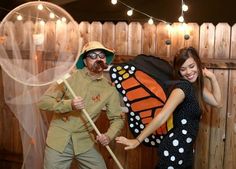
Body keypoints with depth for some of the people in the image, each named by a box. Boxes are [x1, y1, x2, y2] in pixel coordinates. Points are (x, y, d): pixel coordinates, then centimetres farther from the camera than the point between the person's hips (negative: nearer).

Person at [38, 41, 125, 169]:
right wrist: (69, 104, -27)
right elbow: (43, 102, -11)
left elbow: (117, 118, 4)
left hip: (84, 142, 2)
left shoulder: (109, 89, -2)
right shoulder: (70, 77, -9)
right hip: (58, 140, -2)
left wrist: (109, 136, -15)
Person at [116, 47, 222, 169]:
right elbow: (162, 117, -27)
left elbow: (217, 102, 13)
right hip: (174, 150, -9)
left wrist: (212, 77, 3)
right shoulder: (182, 86, -20)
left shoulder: (196, 85, 7)